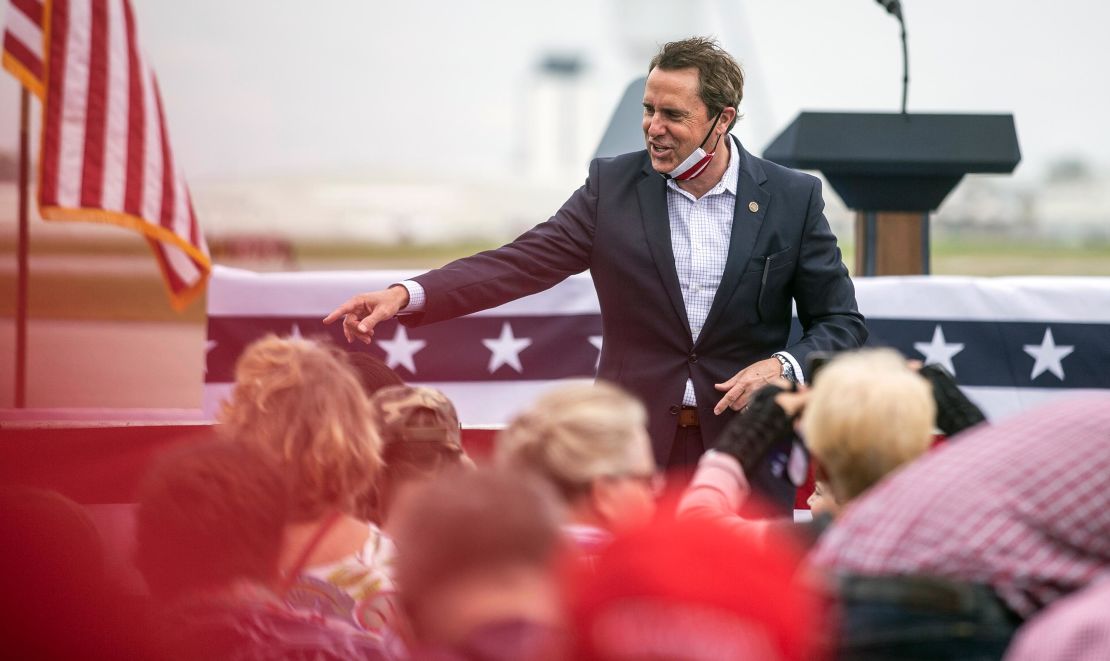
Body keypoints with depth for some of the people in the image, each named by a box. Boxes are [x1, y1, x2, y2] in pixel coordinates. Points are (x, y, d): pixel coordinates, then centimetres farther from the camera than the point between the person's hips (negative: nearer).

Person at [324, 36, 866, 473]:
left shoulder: (793, 199, 0)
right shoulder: (614, 186, 2)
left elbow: (841, 324, 5)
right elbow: (524, 262, -5)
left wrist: (782, 365, -16)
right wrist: (406, 295, -19)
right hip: (634, 449, 1)